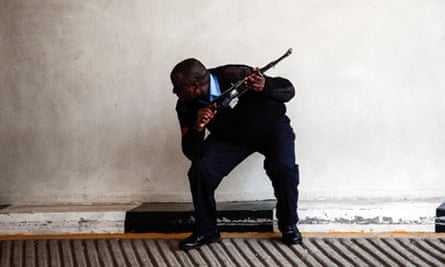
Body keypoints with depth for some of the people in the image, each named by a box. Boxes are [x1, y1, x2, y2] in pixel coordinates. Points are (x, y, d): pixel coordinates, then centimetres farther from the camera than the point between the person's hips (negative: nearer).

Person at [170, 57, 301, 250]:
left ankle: (289, 226, -4)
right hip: (230, 137, 3)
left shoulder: (236, 76, -32)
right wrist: (196, 129, -39)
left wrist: (265, 87, -47)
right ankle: (205, 231, -1)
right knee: (201, 168, -21)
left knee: (283, 167, -30)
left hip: (271, 126, -3)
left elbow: (288, 90, -24)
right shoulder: (186, 106, -19)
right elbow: (191, 153, -18)